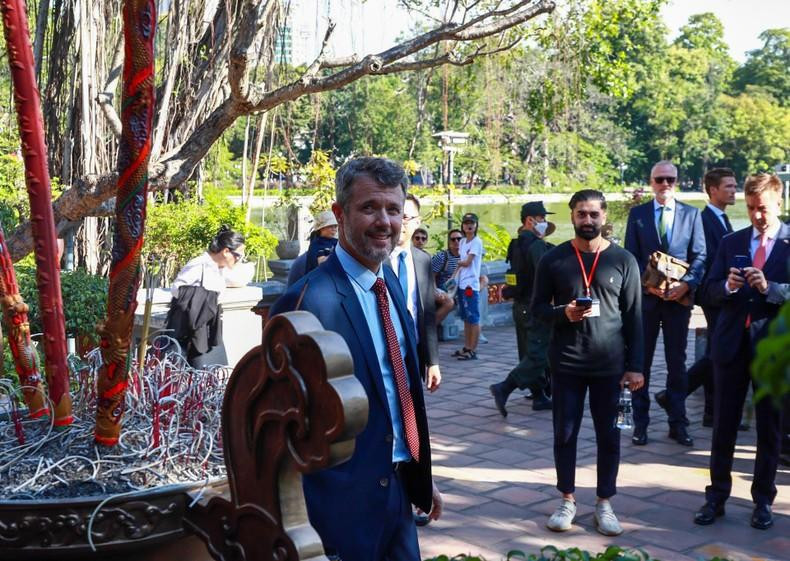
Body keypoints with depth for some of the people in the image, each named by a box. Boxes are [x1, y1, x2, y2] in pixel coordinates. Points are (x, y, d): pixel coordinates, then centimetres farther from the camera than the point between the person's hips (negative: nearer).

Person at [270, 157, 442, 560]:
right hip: (347, 502, -8)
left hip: (397, 488, 8)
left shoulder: (390, 283, 6)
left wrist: (421, 475, 16)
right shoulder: (307, 301, -21)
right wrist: (300, 521, -17)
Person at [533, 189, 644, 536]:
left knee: (608, 434, 7)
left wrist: (635, 365, -2)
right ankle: (567, 500, 23)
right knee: (565, 433, 8)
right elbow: (538, 308, 5)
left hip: (610, 364, 0)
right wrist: (562, 313, -17)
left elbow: (634, 317, 2)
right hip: (566, 363, 0)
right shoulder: (553, 260, 1)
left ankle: (604, 503, 21)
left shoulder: (623, 261, 1)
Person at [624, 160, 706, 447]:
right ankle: (640, 422, 13)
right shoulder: (637, 214, 5)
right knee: (641, 361, 5)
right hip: (645, 297, 0)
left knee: (677, 362, 7)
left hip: (678, 298, 0)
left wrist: (686, 284, -14)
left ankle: (677, 423, 16)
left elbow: (699, 256, 1)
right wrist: (647, 284, -12)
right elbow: (630, 256, 1)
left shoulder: (691, 214, 5)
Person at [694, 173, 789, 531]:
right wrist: (727, 286, -14)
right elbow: (711, 291, 6)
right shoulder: (731, 243, 8)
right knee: (724, 424, 8)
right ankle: (716, 497, 17)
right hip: (732, 344, 3)